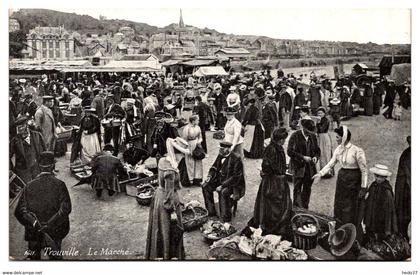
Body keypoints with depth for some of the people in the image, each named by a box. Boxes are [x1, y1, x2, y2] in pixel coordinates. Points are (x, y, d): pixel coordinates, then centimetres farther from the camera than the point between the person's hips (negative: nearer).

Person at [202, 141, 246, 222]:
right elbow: (214, 167, 15)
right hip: (220, 179, 8)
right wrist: (209, 176, -5)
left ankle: (225, 217, -15)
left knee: (223, 192, -33)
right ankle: (211, 212, 7)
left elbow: (236, 177, -24)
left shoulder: (236, 158, -22)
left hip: (234, 183, -8)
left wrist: (222, 185, -28)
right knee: (205, 186, -5)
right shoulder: (220, 155, 0)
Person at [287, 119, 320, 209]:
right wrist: (303, 157, -19)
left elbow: (317, 150, 18)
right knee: (297, 189, -1)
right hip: (298, 167, -5)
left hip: (310, 168, 5)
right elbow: (290, 151, -13)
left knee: (307, 189, 11)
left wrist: (316, 157, -4)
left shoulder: (313, 136, 7)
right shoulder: (295, 136, -9)